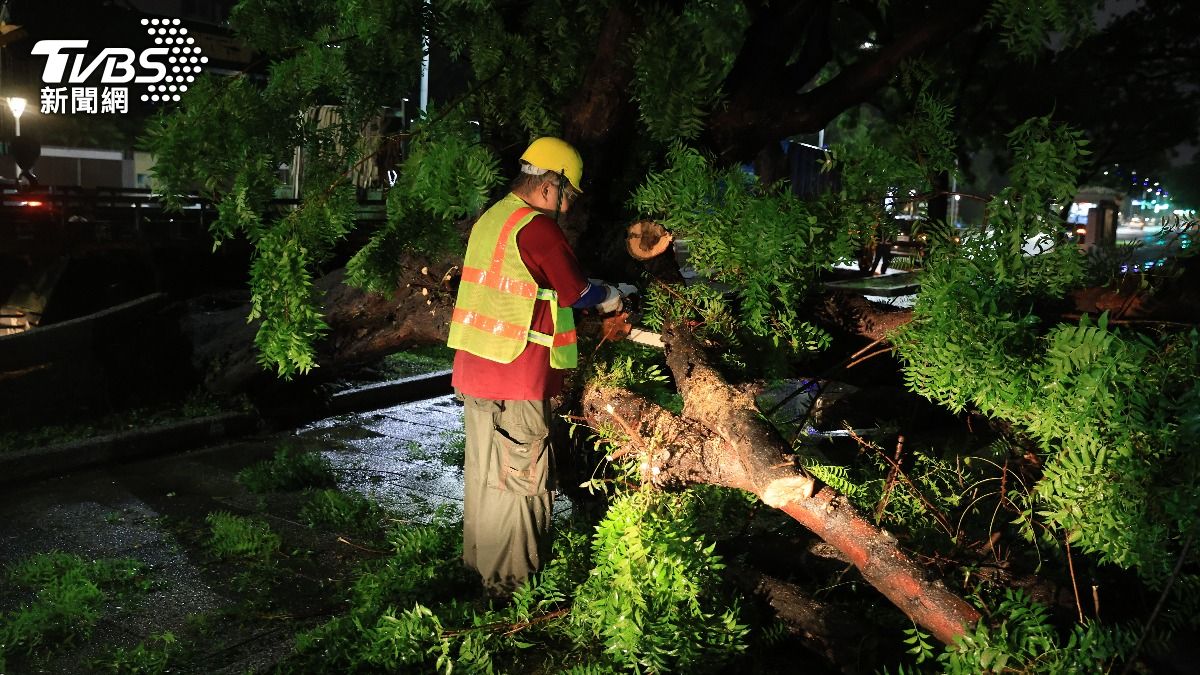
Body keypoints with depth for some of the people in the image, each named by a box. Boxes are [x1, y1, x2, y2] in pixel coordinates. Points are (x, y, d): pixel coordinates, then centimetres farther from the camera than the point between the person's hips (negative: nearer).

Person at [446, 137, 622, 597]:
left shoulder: (488, 221, 12)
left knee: (484, 470, 18)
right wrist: (614, 297, 13)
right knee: (521, 480, 1)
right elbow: (577, 291, -6)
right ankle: (511, 584, 10)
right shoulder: (537, 227, -15)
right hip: (516, 379, -9)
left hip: (473, 369, 9)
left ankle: (478, 561, 32)